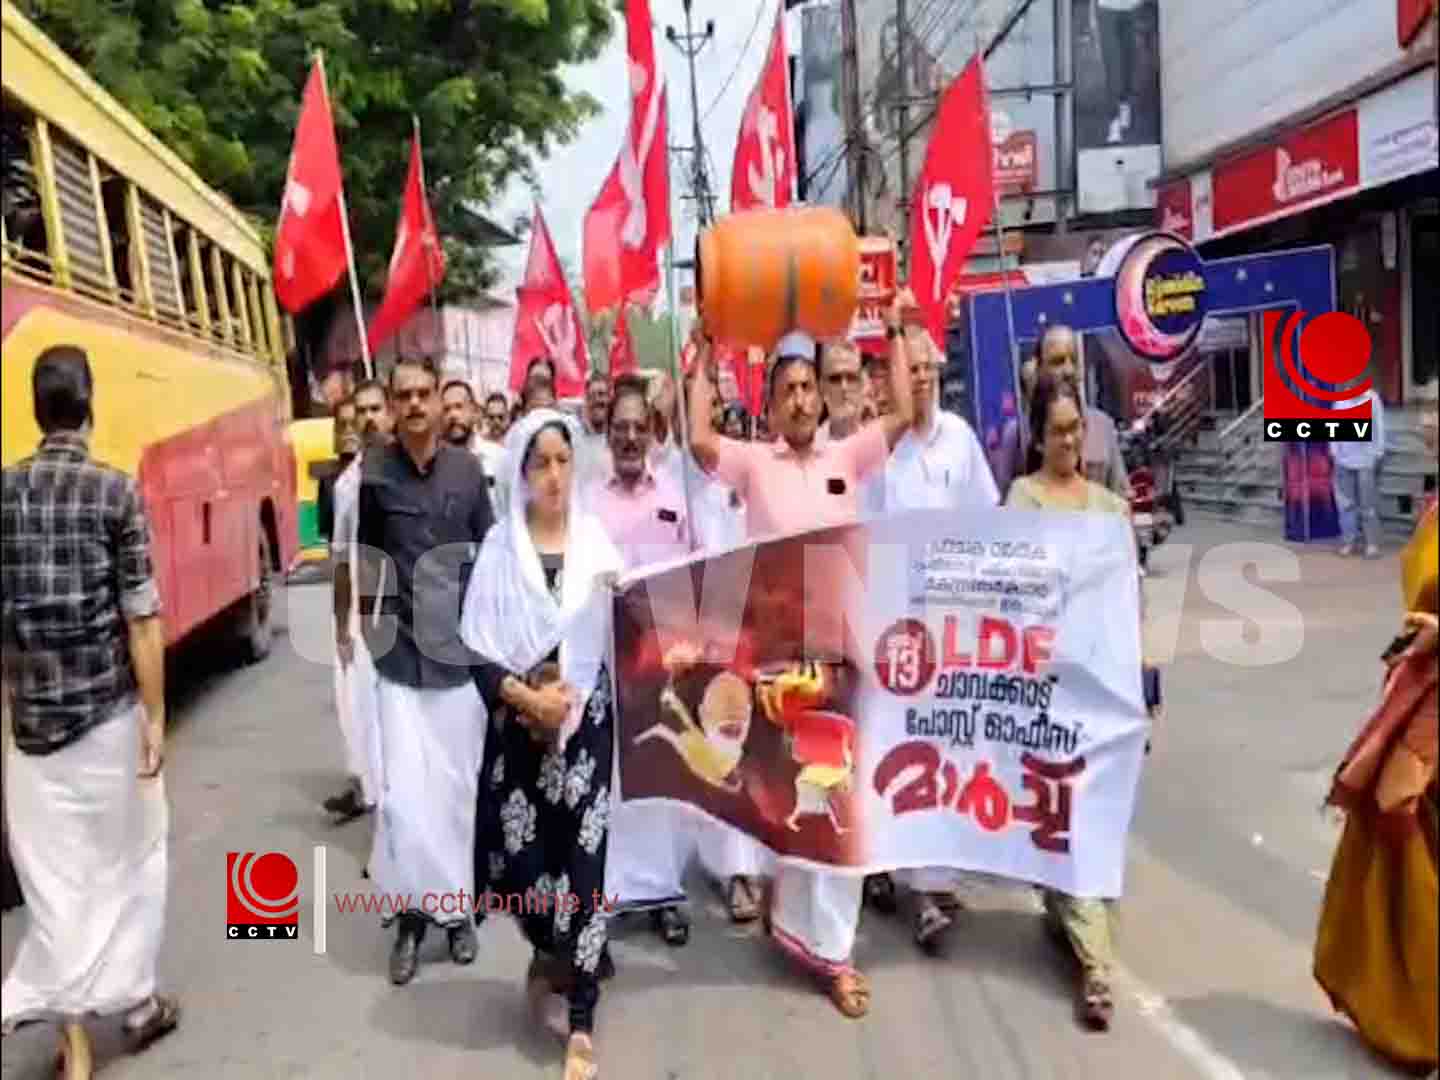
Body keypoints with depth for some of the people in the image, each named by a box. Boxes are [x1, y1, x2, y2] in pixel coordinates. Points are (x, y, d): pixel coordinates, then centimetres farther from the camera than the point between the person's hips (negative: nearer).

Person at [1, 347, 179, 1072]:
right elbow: (141, 618, -12)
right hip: (108, 708, -3)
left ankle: (73, 1039, 12)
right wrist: (155, 715, -7)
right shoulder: (114, 490, -9)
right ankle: (136, 1002, 28)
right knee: (129, 859, 15)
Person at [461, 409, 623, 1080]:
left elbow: (619, 635, 0)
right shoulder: (500, 546, 0)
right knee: (519, 859, 1)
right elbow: (477, 646, -2)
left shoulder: (595, 540, 1)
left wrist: (569, 699, -13)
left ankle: (581, 1024, 12)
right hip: (519, 725, 0)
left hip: (587, 723, 0)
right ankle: (547, 954, 35)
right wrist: (526, 697, -13)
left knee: (582, 864, -1)